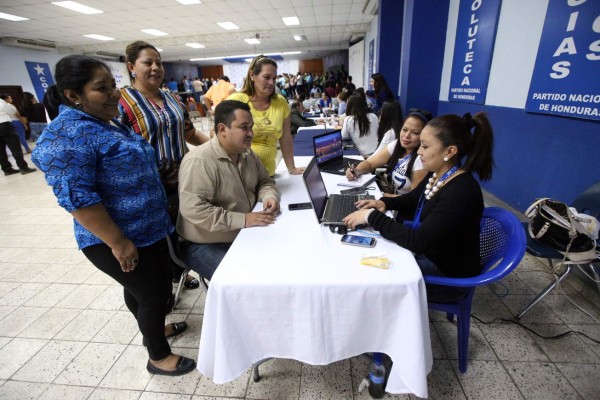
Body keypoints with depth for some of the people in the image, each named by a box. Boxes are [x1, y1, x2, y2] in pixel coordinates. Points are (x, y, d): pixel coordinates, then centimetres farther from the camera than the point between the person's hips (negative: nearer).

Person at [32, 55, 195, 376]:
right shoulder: (66, 135, -22)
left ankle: (154, 328, 48)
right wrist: (118, 242, -24)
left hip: (146, 229, 9)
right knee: (156, 293, 6)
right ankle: (159, 357, 29)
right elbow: (77, 198, -25)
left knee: (140, 289, 25)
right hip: (118, 239, -9)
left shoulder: (106, 122, 9)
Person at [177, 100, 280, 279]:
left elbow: (264, 181, 15)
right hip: (206, 245, -7)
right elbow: (193, 209, -29)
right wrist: (243, 220, -30)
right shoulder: (199, 161, -22)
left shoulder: (248, 154, 5)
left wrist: (269, 196, -9)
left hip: (244, 236, 7)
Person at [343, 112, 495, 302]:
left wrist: (372, 217, -30)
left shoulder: (462, 192, -31)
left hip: (449, 272, -8)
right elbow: (412, 199, 14)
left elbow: (418, 242, -35)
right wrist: (385, 203, -5)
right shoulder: (437, 175, -4)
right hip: (427, 252, 8)